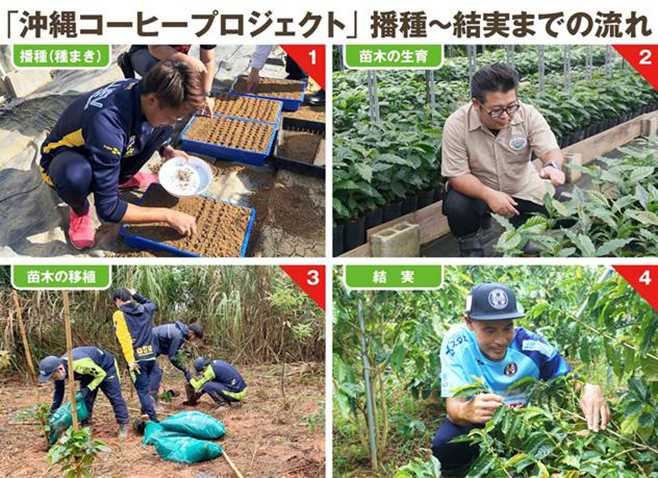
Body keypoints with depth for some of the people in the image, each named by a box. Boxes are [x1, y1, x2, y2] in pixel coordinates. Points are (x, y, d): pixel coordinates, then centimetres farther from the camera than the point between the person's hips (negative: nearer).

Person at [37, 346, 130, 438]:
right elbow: (59, 392, -4)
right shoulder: (57, 369, -22)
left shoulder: (80, 364, -45)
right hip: (88, 372, 6)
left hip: (105, 367, -6)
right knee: (85, 399, -2)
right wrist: (53, 411, -8)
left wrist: (88, 388, -35)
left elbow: (101, 374, -28)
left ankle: (123, 426, 3)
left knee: (115, 397, -5)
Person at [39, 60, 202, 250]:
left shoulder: (144, 91, -22)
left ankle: (124, 178, 12)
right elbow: (108, 208, -36)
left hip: (105, 151, 6)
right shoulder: (107, 124, -43)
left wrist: (167, 150, -10)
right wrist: (168, 216, -31)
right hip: (64, 161, -6)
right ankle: (79, 209, -6)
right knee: (76, 176, -42)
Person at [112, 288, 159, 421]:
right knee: (146, 388, 21)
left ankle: (153, 421, -6)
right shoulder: (146, 309, 9)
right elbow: (152, 304, 36)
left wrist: (130, 360, -19)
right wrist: (136, 295, 35)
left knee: (143, 391, -1)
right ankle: (147, 413, 23)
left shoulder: (119, 315, -7)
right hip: (151, 357, 5)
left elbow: (124, 339, -16)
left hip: (137, 359, -5)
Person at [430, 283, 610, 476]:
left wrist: (590, 390, -40)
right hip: (474, 424, -2)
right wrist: (468, 411, -58)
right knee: (445, 445, -33)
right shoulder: (456, 343, -26)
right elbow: (454, 406, -31)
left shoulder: (530, 346, -21)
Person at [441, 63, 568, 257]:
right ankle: (469, 242, 2)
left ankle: (519, 226, 21)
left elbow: (552, 151, -23)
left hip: (523, 189, 2)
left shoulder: (529, 115, -20)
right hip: (476, 188, -2)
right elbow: (457, 175, -22)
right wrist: (489, 195, -40)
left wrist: (552, 166, -49)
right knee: (456, 206, -32)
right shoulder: (456, 125, -24)